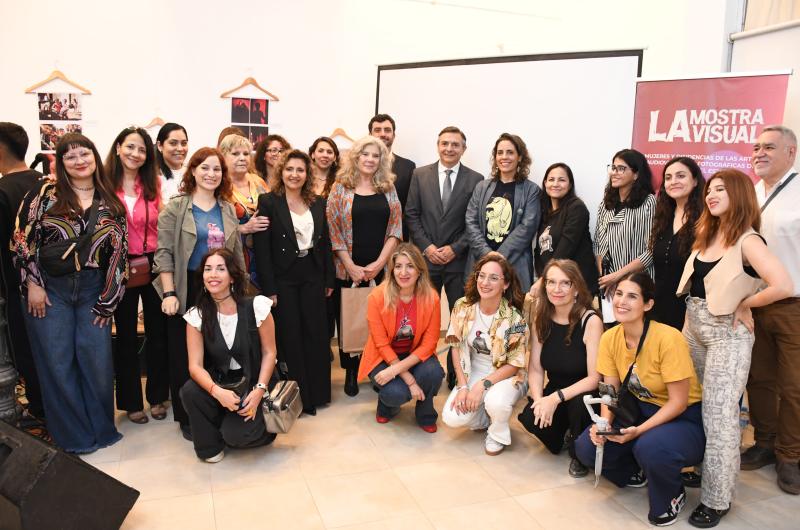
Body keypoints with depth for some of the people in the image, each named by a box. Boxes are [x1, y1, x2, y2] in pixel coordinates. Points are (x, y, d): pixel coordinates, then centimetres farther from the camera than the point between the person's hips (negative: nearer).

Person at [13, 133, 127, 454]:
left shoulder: (110, 204, 4)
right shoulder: (45, 193, -2)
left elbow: (118, 252, 2)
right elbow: (23, 238, -3)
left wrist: (107, 301, -1)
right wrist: (33, 284, -7)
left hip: (93, 290, 1)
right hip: (50, 288, -1)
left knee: (98, 360, 1)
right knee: (58, 361, 4)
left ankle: (101, 427, 22)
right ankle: (74, 435, 20)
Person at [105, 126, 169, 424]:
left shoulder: (154, 184, 2)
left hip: (153, 263, 2)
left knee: (158, 331, 10)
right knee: (126, 334, 12)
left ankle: (157, 396, 27)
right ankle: (131, 401, 25)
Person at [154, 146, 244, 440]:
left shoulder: (228, 210, 10)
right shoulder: (175, 208, -3)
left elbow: (237, 252, 14)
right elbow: (164, 252, -7)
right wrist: (169, 293, -14)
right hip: (187, 291, -3)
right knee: (184, 357, 5)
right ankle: (187, 418, 19)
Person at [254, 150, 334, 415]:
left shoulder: (317, 203, 8)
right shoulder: (268, 202, -6)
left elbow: (325, 243, 12)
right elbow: (261, 248, -10)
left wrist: (329, 280, 9)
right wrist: (269, 289, -13)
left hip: (313, 277, 4)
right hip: (283, 279, -4)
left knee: (316, 335, 9)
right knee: (290, 338, 5)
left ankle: (317, 392, 24)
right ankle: (297, 397, 17)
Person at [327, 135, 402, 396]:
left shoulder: (388, 188, 7)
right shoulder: (340, 187, 0)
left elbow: (395, 228, 3)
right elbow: (333, 230, -4)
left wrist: (379, 263, -8)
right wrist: (351, 267, -10)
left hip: (381, 269, 2)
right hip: (348, 270, -1)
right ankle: (351, 372, 23)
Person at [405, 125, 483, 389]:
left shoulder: (475, 179, 3)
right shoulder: (420, 175, 6)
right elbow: (411, 215, 3)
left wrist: (454, 248, -9)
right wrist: (427, 247, -7)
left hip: (459, 259, -1)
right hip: (426, 258, 1)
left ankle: (456, 375, 17)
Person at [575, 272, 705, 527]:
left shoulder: (668, 339, -25)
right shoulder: (609, 338, -7)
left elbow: (678, 402, -20)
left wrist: (639, 431, -29)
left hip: (684, 419, -5)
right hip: (640, 410, 6)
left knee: (649, 447, -37)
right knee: (586, 447, -14)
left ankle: (672, 498, -1)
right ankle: (636, 473, 18)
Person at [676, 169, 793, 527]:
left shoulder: (747, 241, -14)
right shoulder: (706, 235, 9)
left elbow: (783, 286, -27)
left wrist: (743, 305, -14)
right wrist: (691, 317, 1)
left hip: (727, 333, -7)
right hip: (693, 326, 7)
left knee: (719, 416, -3)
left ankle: (717, 498, 9)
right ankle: (698, 468, 33)